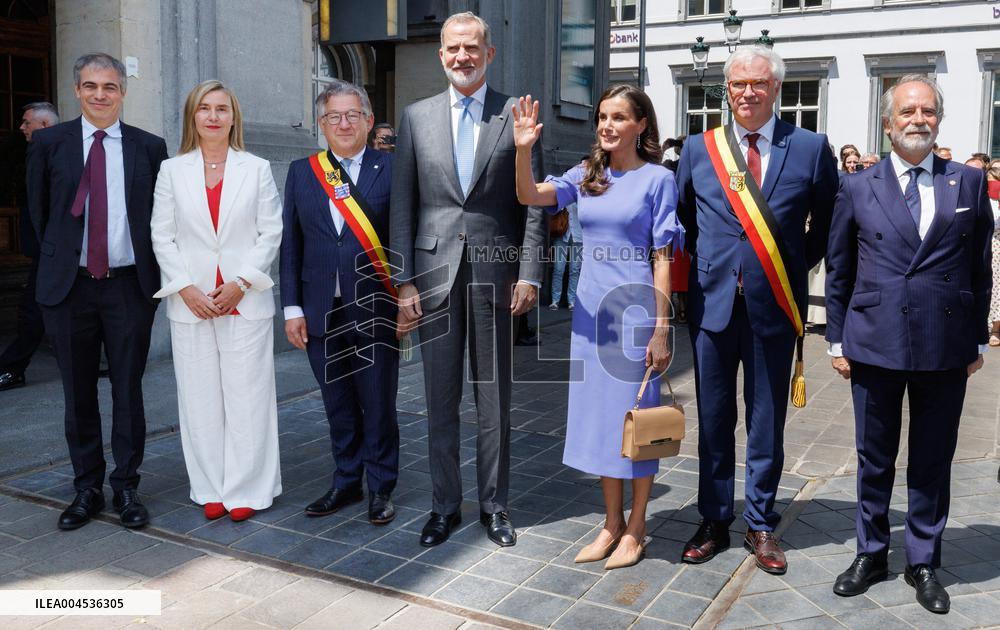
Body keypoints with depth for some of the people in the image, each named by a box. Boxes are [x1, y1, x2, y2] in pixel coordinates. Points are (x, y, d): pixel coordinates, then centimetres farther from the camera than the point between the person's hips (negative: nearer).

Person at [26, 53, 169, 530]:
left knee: (128, 389, 5)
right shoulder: (49, 143, 4)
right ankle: (87, 487, 22)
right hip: (69, 285, 1)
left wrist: (153, 272, 3)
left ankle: (126, 487, 17)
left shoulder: (149, 147, 4)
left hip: (130, 284, 0)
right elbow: (38, 210, 12)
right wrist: (59, 258, 11)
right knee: (78, 392, 9)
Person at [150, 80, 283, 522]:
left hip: (245, 300, -1)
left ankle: (246, 490, 11)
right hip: (190, 303, 2)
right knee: (200, 397, 5)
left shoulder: (257, 169, 5)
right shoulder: (172, 171, 8)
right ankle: (211, 489, 16)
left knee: (247, 395, 0)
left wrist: (240, 283, -9)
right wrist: (186, 288, -6)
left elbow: (271, 233, 1)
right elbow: (162, 236, 6)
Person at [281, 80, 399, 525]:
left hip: (375, 311, -3)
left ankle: (380, 488, 23)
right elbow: (291, 244, 8)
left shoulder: (391, 169, -2)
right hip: (321, 313, 3)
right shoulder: (301, 172, 9)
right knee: (338, 405, 14)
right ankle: (346, 483, 30)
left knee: (378, 405, 6)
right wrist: (292, 307, 4)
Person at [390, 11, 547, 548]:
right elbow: (402, 205, 5)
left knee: (494, 397, 8)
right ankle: (445, 505, 23)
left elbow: (533, 203, 2)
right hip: (435, 272, 2)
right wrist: (403, 280, -1)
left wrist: (529, 274, -6)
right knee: (440, 397, 8)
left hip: (495, 273, -1)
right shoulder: (416, 117, 8)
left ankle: (493, 504, 22)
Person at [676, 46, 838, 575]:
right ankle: (714, 522, 24)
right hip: (713, 299, 1)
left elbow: (827, 223, 10)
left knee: (766, 421, 8)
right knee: (714, 418, 10)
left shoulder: (810, 149, 0)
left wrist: (799, 265, 8)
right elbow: (682, 215, 17)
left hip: (775, 304, -1)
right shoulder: (699, 149, 4)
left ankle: (761, 526, 24)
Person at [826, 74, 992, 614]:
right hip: (874, 346, 0)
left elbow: (980, 268, 7)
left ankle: (923, 563, 28)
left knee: (933, 461, 11)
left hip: (946, 350, 1)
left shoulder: (969, 183, 5)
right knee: (874, 458, 11)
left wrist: (976, 339, 4)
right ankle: (871, 553, 29)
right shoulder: (857, 189, 3)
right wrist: (837, 340, 3)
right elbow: (838, 272, 6)